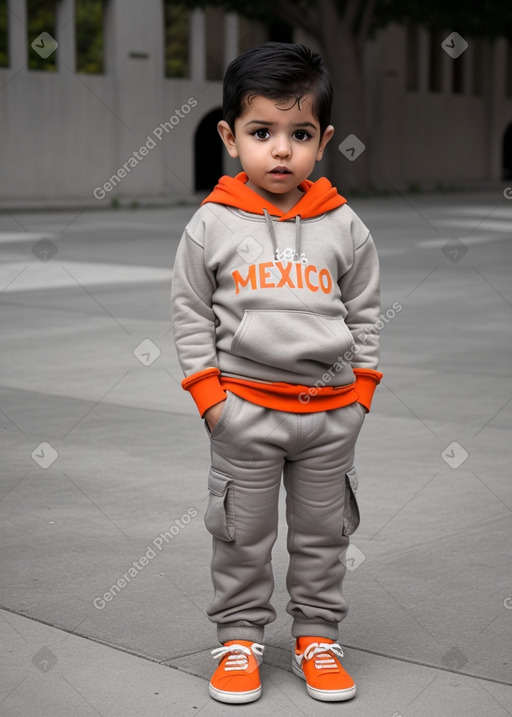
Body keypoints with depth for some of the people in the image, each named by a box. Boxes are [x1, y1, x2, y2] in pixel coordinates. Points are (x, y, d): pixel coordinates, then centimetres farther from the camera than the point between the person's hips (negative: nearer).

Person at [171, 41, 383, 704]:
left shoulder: (344, 226, 0)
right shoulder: (212, 224, -5)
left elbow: (364, 313, 8)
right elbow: (190, 313, 1)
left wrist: (360, 390, 3)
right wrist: (208, 393, -5)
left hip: (331, 409, 2)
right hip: (245, 408, -1)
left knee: (322, 532, 12)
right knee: (243, 533, 9)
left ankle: (317, 635, 28)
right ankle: (239, 637, 24)